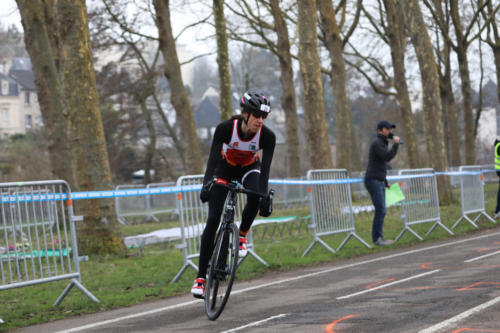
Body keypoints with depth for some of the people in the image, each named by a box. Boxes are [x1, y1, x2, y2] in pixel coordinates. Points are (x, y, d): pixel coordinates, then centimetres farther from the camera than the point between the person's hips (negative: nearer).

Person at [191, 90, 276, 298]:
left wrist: (264, 197, -44)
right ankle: (201, 276, -9)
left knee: (255, 196, -34)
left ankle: (242, 234, -5)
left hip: (249, 168, 1)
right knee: (213, 219, -13)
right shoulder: (225, 128, -32)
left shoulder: (267, 136, -28)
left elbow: (265, 168, -32)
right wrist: (206, 185, -52)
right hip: (225, 167, -1)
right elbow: (213, 158, -37)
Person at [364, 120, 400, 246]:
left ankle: (379, 238, 10)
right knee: (380, 210, -12)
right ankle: (377, 238, -9)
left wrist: (385, 182, 25)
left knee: (381, 211, 8)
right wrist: (396, 144, -13)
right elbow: (387, 157, -22)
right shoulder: (377, 143, -12)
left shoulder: (383, 143, 20)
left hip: (379, 182, 10)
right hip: (373, 181, -10)